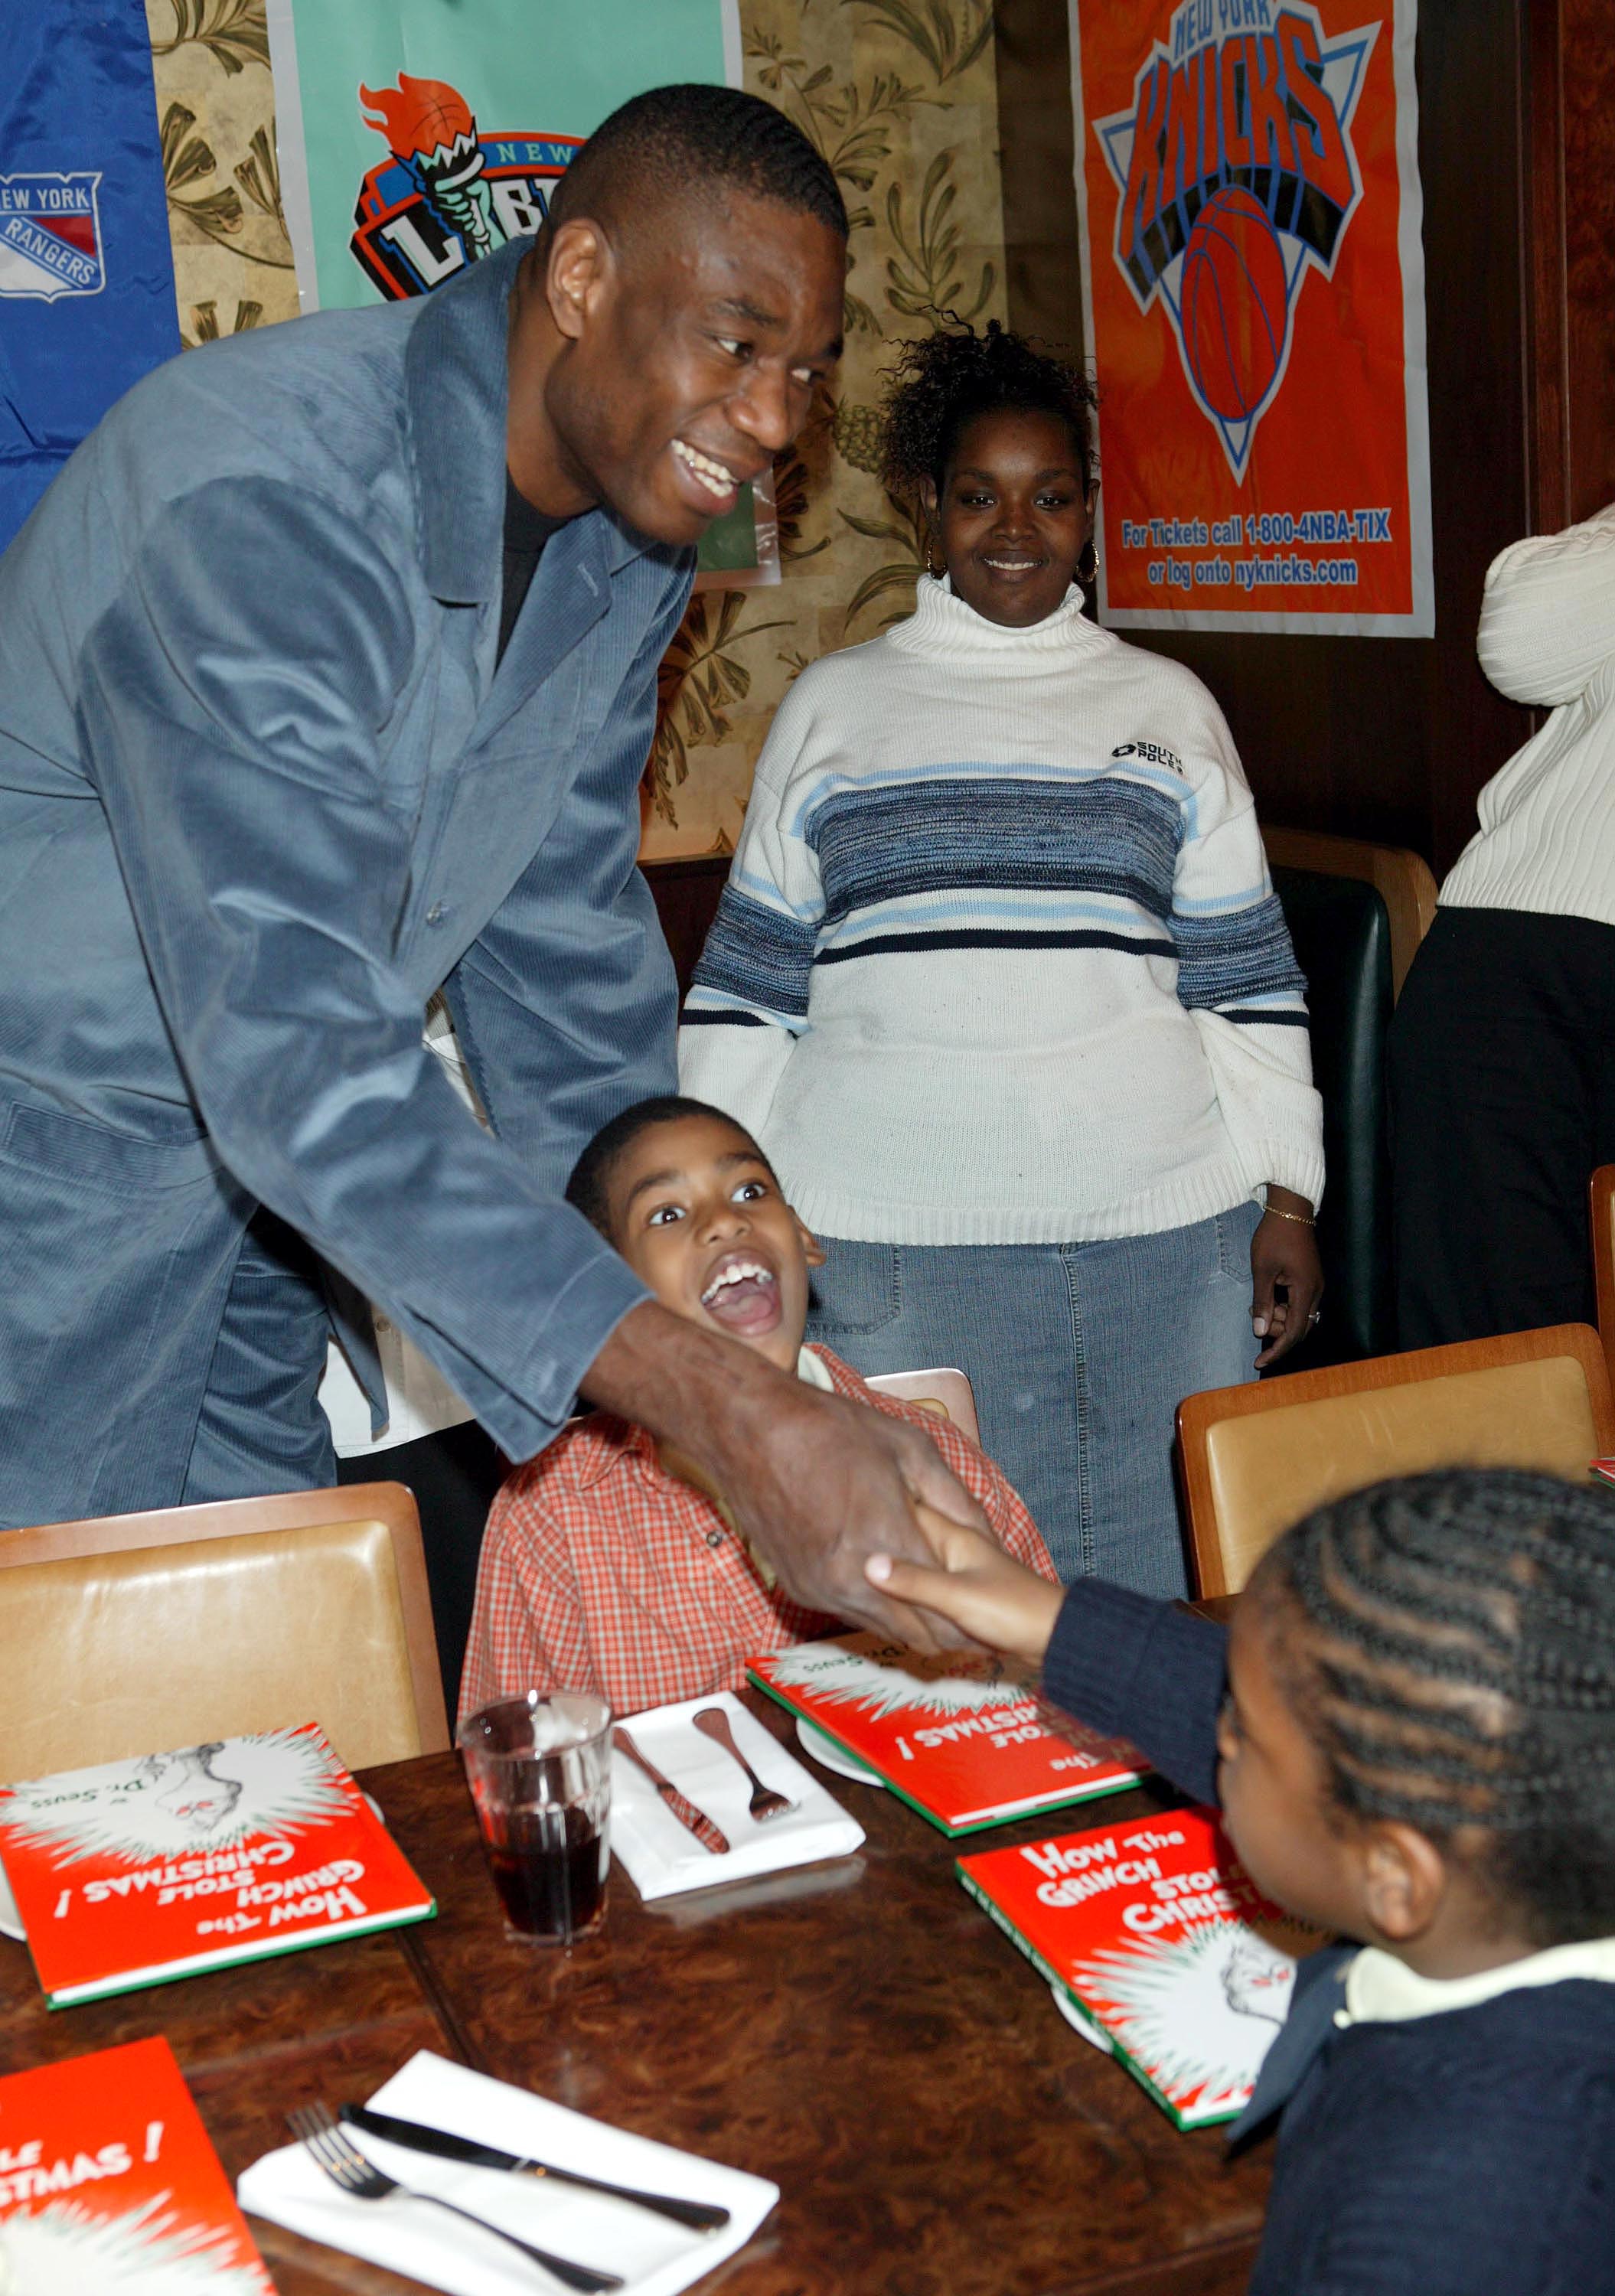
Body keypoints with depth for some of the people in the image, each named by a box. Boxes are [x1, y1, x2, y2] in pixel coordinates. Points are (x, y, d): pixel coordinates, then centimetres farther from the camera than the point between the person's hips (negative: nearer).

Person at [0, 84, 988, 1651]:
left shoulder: (630, 533, -3)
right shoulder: (266, 505, -31)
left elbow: (562, 939, 7)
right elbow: (300, 1065, -39)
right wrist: (721, 1409, -44)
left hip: (258, 1198, 7)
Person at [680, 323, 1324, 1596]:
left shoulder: (1171, 706, 14)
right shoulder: (833, 704, 12)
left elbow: (1249, 980, 13)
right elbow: (746, 990, 12)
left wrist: (1288, 1200, 7)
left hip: (1162, 1246, 1)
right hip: (891, 1251, -1)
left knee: (1161, 1600, 3)